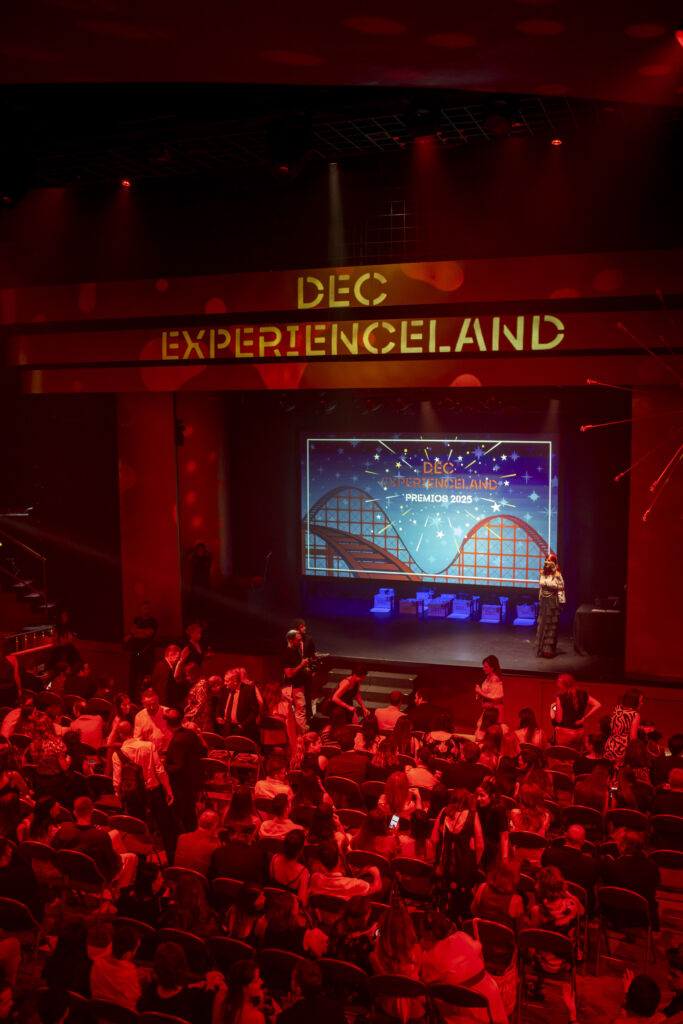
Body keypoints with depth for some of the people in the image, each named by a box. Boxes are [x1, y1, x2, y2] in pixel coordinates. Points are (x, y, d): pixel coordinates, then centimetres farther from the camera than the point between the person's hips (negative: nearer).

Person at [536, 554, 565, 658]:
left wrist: (561, 602, -11)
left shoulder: (557, 575, -11)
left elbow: (560, 588, -10)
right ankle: (541, 649, 15)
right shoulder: (543, 573, 6)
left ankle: (549, 650, 4)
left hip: (553, 602, -5)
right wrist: (540, 600, 15)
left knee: (551, 625, -1)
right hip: (544, 601, 5)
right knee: (542, 624, 7)